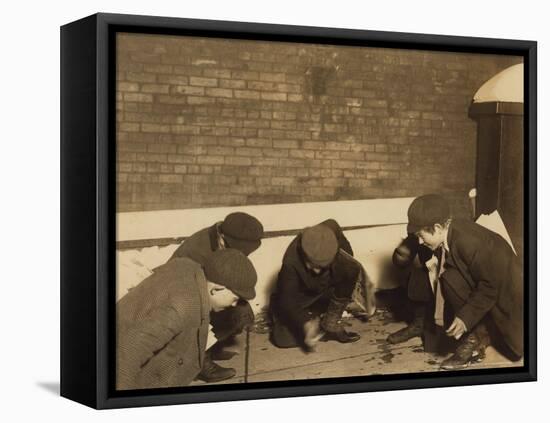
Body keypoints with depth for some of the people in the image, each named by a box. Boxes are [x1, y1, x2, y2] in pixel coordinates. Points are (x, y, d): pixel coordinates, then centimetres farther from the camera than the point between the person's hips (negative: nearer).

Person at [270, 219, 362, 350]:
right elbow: (288, 300, -31)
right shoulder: (291, 263, -37)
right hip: (299, 297, -3)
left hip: (326, 289, 3)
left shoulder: (331, 230, -29)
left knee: (352, 269, -26)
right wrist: (306, 324, -42)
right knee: (284, 339, -19)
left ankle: (331, 325, -11)